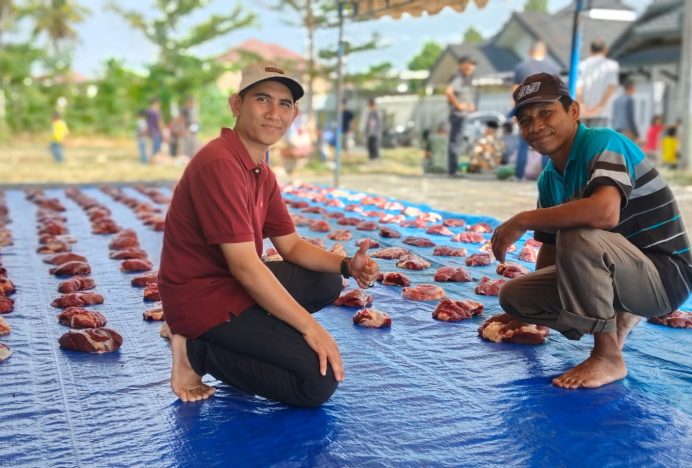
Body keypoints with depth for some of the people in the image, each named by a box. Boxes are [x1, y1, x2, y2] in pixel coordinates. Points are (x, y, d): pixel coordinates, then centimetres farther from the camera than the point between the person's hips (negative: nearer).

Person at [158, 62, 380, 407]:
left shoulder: (263, 173, 10)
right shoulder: (220, 163, -22)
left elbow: (291, 246, 14)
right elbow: (244, 265, -25)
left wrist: (347, 265, -5)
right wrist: (310, 327, -20)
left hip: (233, 285, 10)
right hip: (202, 298, -10)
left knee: (327, 283, 17)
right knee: (319, 381, -13)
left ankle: (237, 341, 6)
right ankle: (198, 351, -4)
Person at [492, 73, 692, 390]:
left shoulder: (602, 142, -18)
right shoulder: (549, 179, 7)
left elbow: (605, 212, -38)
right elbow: (550, 247, 16)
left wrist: (523, 220, -28)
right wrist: (527, 312, 21)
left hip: (665, 277, -8)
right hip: (622, 277, 8)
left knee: (578, 237, -35)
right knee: (512, 294, 1)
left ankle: (608, 357, -18)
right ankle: (617, 319, 10)